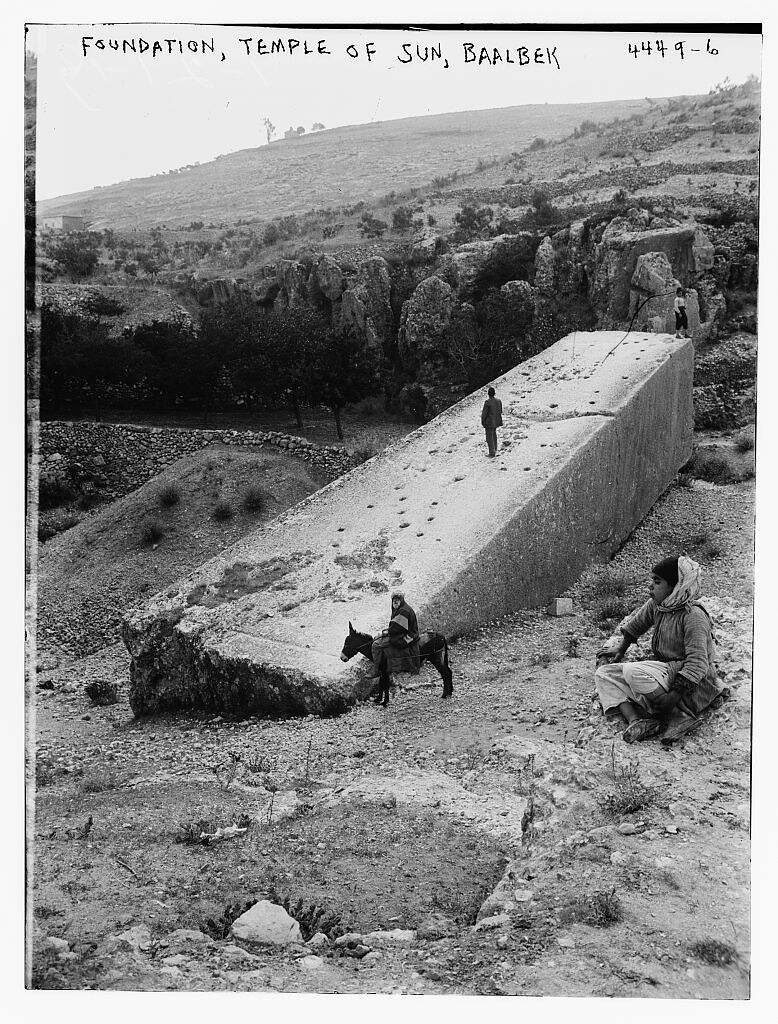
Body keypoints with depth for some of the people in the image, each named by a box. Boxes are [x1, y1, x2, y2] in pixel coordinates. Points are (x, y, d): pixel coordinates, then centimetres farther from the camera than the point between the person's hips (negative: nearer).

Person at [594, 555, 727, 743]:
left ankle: (682, 714, -20)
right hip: (665, 670, 9)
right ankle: (635, 720, -22)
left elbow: (697, 664, -28)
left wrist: (673, 697, -32)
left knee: (632, 671, -31)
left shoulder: (694, 615, -23)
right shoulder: (656, 604, 0)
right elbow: (636, 623, 23)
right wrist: (621, 648, 28)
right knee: (603, 673, -1)